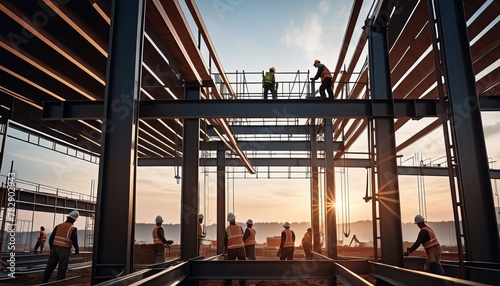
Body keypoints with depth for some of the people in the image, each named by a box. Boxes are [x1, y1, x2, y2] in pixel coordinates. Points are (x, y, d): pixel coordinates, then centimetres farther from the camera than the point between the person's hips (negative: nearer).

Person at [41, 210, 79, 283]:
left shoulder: (58, 226, 6)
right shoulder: (73, 229, -7)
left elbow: (51, 239, 5)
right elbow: (75, 241, -12)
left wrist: (52, 248, 22)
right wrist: (77, 249, 8)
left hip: (55, 248, 5)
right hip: (64, 250, -5)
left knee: (50, 266, 16)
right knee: (62, 269, 3)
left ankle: (43, 282, 24)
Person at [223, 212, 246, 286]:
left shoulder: (227, 229, -1)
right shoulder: (240, 228, 4)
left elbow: (225, 240, 6)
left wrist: (225, 248, 25)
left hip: (231, 249, 0)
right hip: (240, 248, 0)